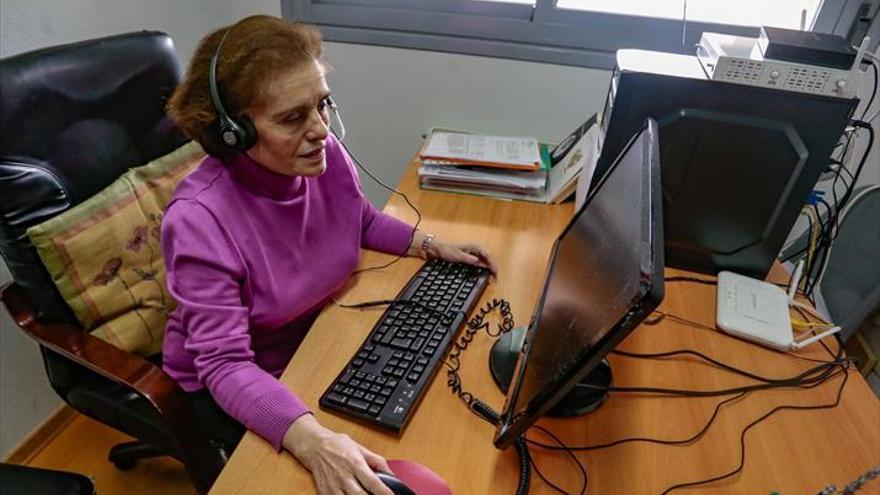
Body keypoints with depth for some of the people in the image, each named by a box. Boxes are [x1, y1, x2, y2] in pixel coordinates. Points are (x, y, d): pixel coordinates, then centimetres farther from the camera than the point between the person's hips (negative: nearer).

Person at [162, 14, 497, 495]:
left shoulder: (325, 154, -17)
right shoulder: (200, 220, -33)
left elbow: (363, 222, 6)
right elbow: (226, 364, -31)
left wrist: (431, 245, -5)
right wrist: (312, 440, -46)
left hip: (318, 338, 5)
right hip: (229, 383, -4)